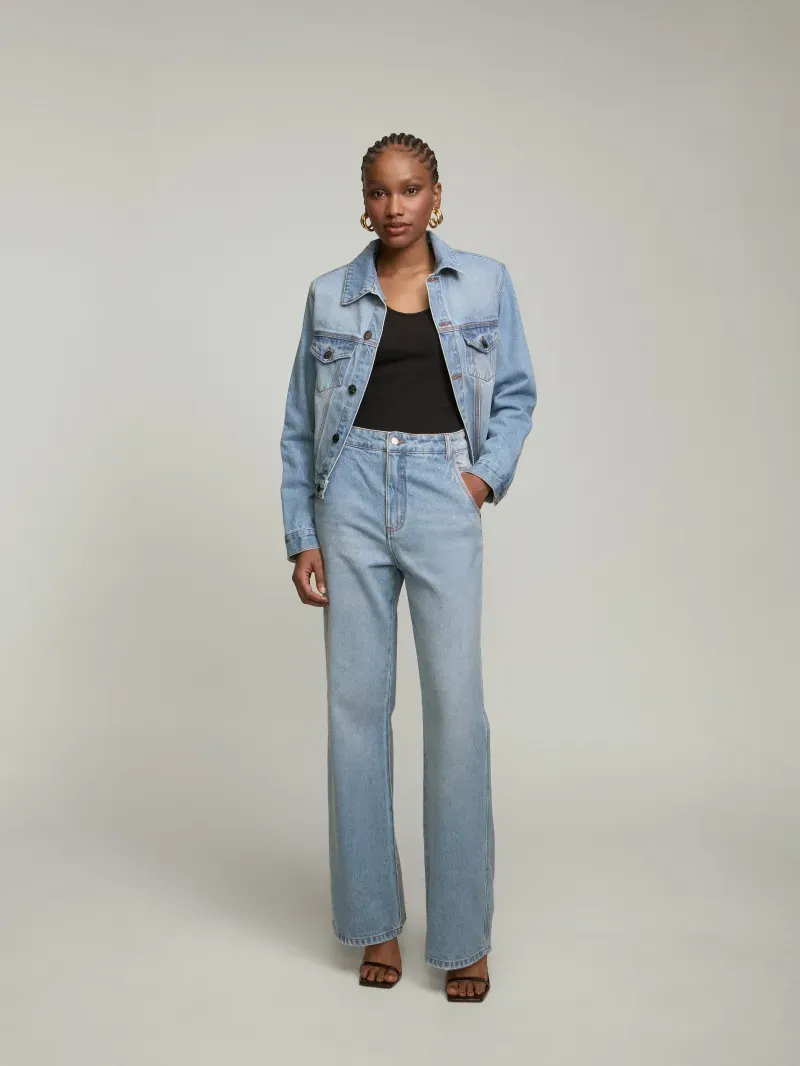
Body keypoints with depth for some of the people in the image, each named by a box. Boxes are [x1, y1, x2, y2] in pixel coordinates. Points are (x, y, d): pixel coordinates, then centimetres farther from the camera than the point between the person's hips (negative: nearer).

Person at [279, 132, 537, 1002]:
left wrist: (490, 472, -5)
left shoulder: (486, 283, 8)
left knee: (456, 702, -6)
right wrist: (300, 535, 4)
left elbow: (517, 393, 13)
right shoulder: (331, 295, 9)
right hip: (353, 496, 1)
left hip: (443, 499, -1)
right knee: (357, 701, 3)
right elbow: (302, 424, 10)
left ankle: (464, 935, 8)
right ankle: (375, 921, 17)